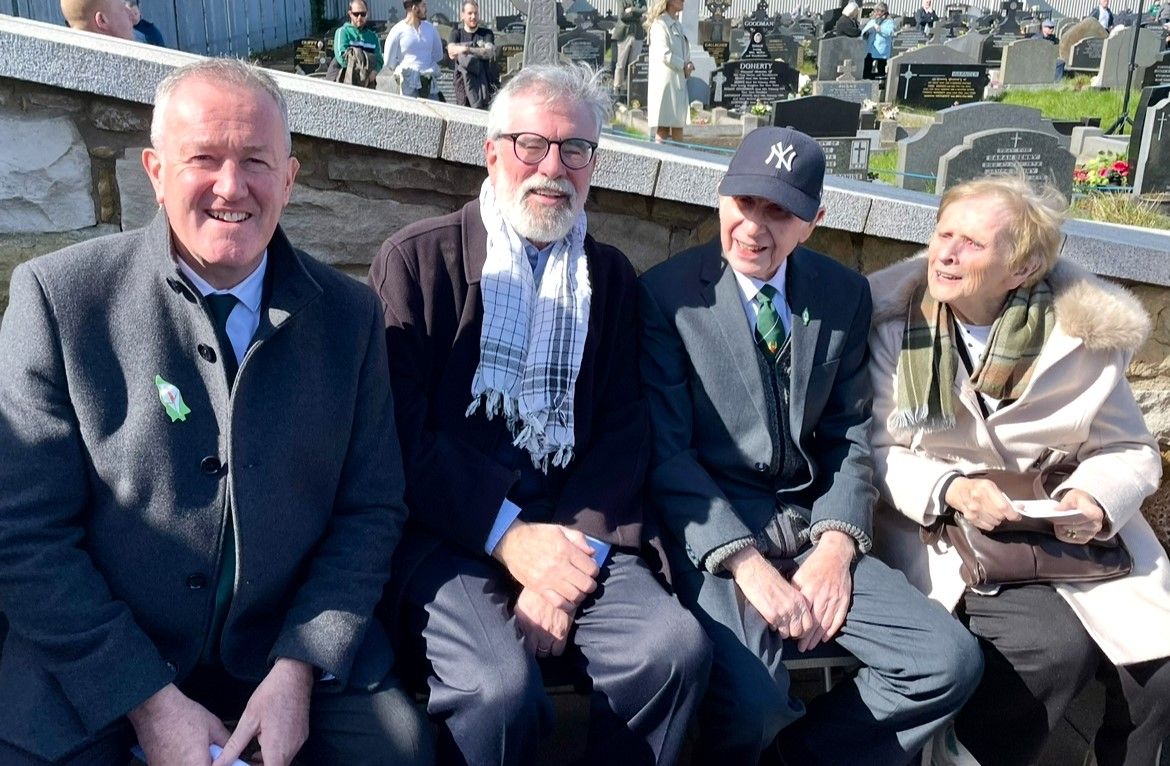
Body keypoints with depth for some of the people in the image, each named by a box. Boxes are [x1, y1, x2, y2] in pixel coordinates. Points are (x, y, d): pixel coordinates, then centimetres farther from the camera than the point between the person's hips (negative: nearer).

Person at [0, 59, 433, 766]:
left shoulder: (350, 314, -2)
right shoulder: (57, 297, -9)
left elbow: (371, 509, 1)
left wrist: (298, 670, -10)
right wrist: (150, 701, -13)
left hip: (290, 648, 1)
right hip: (95, 664, -1)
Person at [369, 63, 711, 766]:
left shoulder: (611, 276, 13)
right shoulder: (417, 259, 1)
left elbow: (623, 432, 5)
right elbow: (400, 432, -7)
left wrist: (575, 550, -11)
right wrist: (509, 536, -15)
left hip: (572, 530, 4)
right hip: (447, 530, -3)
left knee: (677, 645, -21)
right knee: (503, 686, -28)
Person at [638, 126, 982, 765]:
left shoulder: (844, 295, 7)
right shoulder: (667, 293, -5)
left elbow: (848, 436, 9)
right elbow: (667, 452, -9)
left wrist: (837, 544, -7)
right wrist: (748, 564, -18)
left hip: (812, 529, 5)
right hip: (712, 528, -4)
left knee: (951, 661, -10)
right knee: (752, 701, -28)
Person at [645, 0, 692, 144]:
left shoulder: (678, 25, 18)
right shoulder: (660, 24, -9)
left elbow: (684, 52, 23)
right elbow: (664, 55, -19)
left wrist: (688, 65, 2)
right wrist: (684, 65, -8)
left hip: (679, 82, 9)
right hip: (665, 82, -9)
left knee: (678, 128, 9)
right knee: (663, 130, -5)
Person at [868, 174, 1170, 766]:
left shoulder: (1084, 333, -1)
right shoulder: (892, 323, -5)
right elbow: (879, 451, -3)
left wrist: (1097, 498, -14)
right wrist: (950, 489, -21)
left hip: (1063, 530, 3)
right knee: (1054, 641, -26)